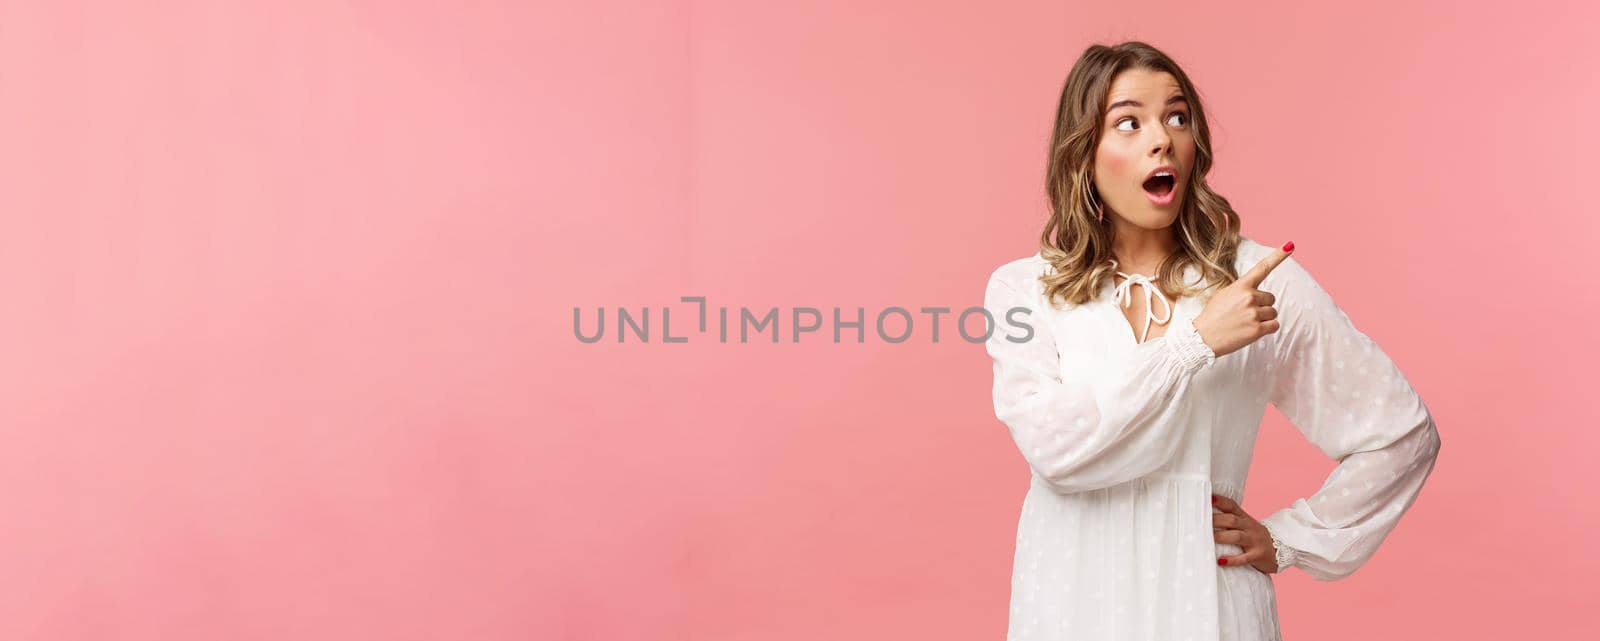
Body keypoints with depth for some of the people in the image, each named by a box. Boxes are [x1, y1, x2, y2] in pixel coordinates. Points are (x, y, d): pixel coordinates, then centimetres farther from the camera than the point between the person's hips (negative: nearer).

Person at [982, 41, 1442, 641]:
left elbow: (1402, 431, 3)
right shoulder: (1022, 289, -4)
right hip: (1073, 593, 0)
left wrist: (1290, 538, 2)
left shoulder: (1260, 279, -3)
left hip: (1207, 590, 0)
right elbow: (1054, 446, -19)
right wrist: (1195, 341, -21)